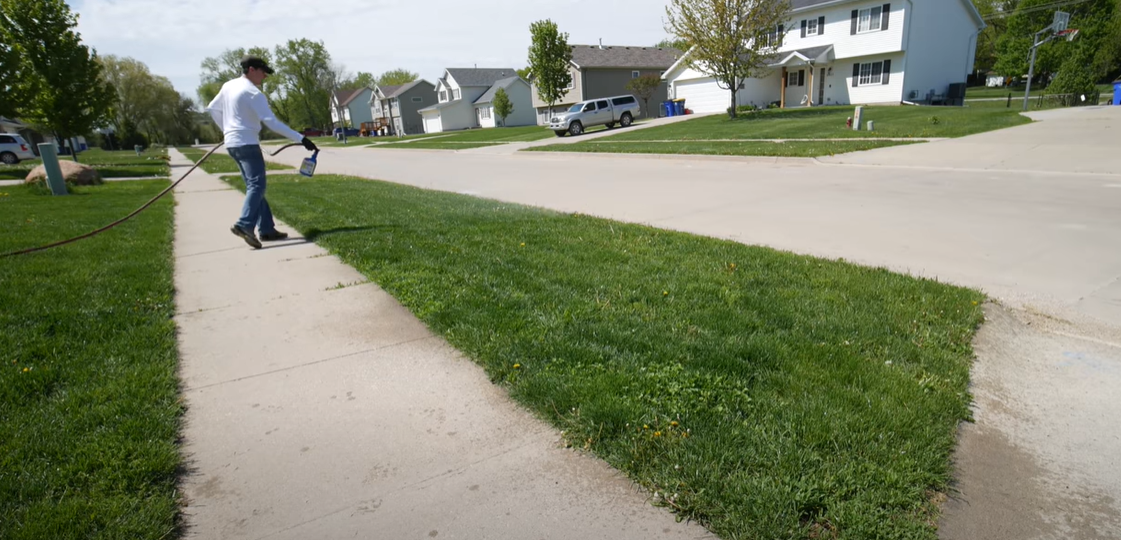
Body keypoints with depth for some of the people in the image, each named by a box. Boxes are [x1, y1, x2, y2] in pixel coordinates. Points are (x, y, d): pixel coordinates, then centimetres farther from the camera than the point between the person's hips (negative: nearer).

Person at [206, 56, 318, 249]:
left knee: (254, 186, 10)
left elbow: (212, 108, 22)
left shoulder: (228, 86, 14)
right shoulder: (253, 93, -13)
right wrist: (301, 139, -21)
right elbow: (272, 122, -20)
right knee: (257, 185, -15)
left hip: (232, 143, 9)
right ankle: (244, 225, -30)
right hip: (247, 143, -9)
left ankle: (267, 229, 9)